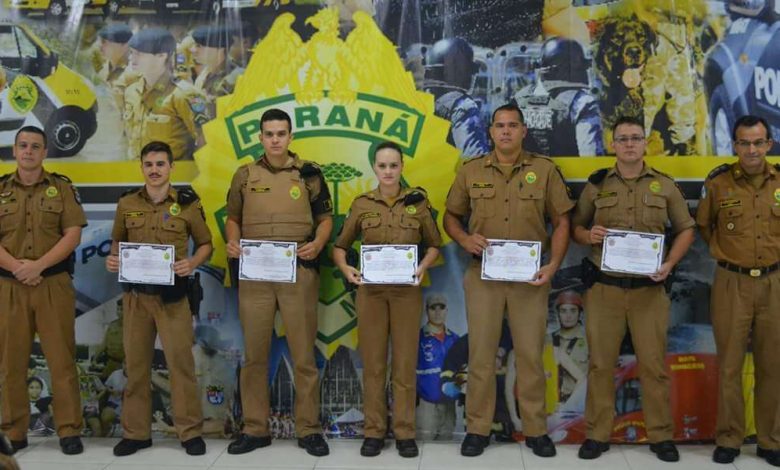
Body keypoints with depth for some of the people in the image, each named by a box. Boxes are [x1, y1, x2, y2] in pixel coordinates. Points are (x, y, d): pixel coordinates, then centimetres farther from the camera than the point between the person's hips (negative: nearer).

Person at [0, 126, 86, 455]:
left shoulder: (62, 188, 5)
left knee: (62, 359, 0)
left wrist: (38, 265, -15)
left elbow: (73, 235, -4)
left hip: (54, 285, -2)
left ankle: (69, 430, 7)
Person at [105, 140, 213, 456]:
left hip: (172, 294, -3)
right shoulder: (126, 204, 6)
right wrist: (112, 259, -4)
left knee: (180, 360, -1)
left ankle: (190, 431, 10)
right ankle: (135, 432, 20)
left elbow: (205, 244, 5)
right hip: (135, 293, 3)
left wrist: (192, 263, -15)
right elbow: (117, 241, 17)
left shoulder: (188, 203, -2)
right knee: (136, 362, 9)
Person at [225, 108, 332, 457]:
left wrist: (317, 244, -11)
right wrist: (232, 242, -4)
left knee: (303, 353, 3)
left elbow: (325, 217, 8)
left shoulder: (308, 174, 5)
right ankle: (255, 429, 18)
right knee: (254, 353, 7)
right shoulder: (245, 175, 9)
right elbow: (232, 217, 16)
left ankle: (309, 429, 14)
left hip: (299, 272, -1)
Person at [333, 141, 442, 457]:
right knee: (372, 361, 6)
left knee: (405, 361, 4)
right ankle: (374, 431, 16)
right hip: (370, 289, 1)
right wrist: (345, 268, -11)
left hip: (407, 290, -1)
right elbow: (340, 245, 9)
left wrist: (423, 267, -12)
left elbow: (434, 244, 7)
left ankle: (405, 432, 15)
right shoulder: (361, 204, 2)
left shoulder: (418, 201, 1)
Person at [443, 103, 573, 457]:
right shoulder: (471, 171, 6)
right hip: (483, 275, 1)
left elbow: (561, 221, 3)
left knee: (531, 353, 6)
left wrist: (553, 265, -8)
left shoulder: (544, 169, 2)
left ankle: (536, 430, 19)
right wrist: (465, 239, -9)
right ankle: (477, 429, 17)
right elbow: (451, 216, 12)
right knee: (481, 352, 5)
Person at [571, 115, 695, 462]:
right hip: (604, 286, 0)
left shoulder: (665, 185, 4)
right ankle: (597, 434, 16)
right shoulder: (596, 184, 4)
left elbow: (686, 228, 9)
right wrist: (588, 235, -13)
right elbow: (575, 226, 10)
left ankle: (661, 435, 18)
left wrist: (670, 263, -6)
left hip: (649, 287, 0)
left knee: (654, 362, 5)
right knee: (601, 362, 6)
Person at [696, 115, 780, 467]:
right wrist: (724, 253, 8)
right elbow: (703, 224, 12)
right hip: (732, 284, -2)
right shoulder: (718, 181, -3)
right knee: (729, 365, 4)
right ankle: (728, 439, 15)